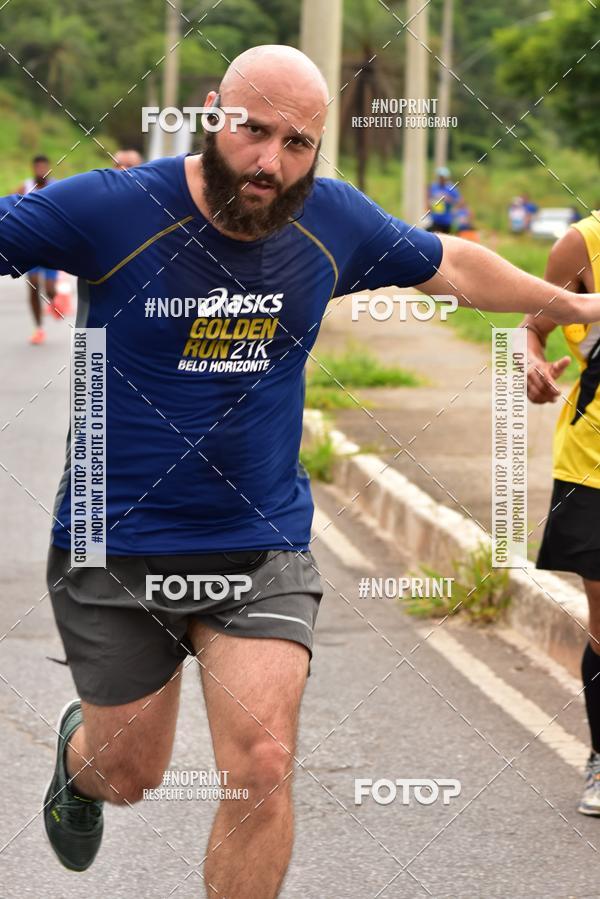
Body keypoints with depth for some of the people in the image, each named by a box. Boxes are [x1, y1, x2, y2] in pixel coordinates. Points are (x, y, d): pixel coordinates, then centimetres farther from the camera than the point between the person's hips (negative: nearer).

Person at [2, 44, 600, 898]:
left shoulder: (335, 221, -3)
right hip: (116, 551, -2)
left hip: (263, 547, 2)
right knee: (128, 775, 14)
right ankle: (79, 751, 52)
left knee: (262, 769, -13)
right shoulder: (111, 210, -16)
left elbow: (452, 266, 16)